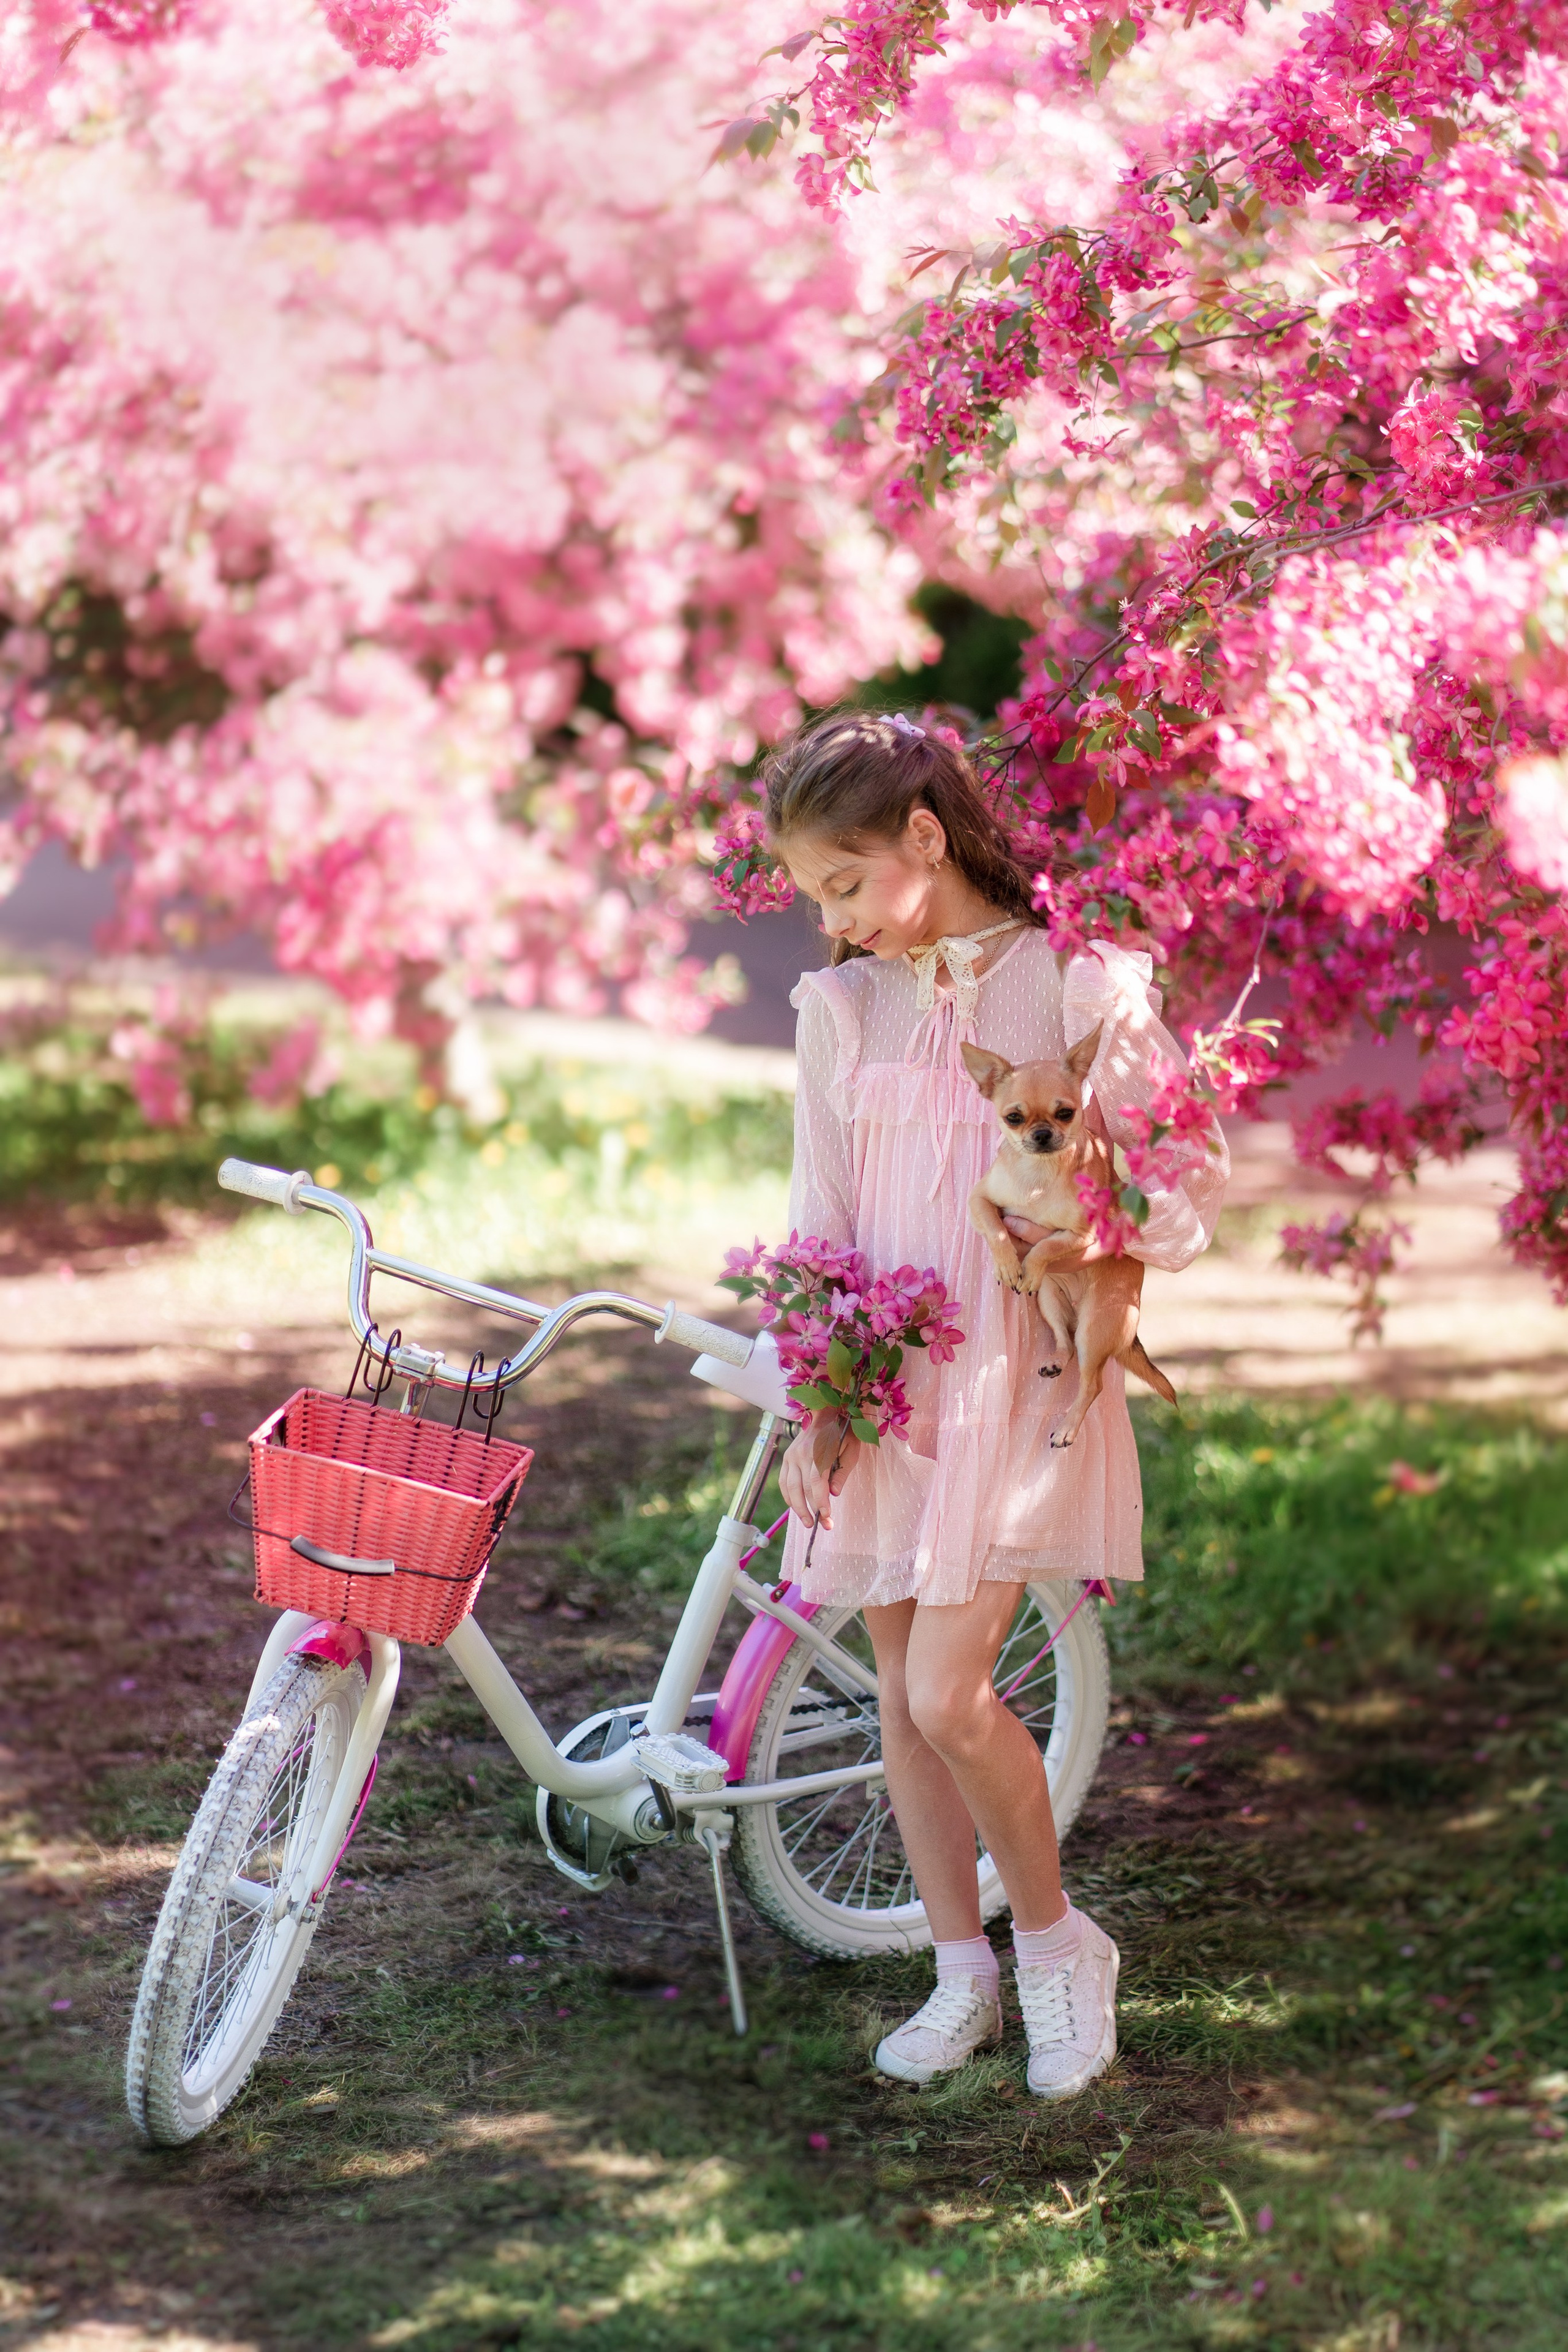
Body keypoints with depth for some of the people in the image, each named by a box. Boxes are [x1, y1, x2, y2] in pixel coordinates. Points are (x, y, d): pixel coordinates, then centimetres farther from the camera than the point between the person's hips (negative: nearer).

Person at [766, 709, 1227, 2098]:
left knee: (948, 1693, -14)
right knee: (903, 1695, 8)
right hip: (886, 1384, 5)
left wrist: (1100, 1239, -21)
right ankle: (963, 1973, 23)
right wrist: (812, 1406, 2)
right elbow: (820, 1218, 9)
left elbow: (1194, 1183, -1)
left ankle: (1057, 1942, 9)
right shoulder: (845, 1009, 7)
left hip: (1018, 1379, -5)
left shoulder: (1083, 988, -5)